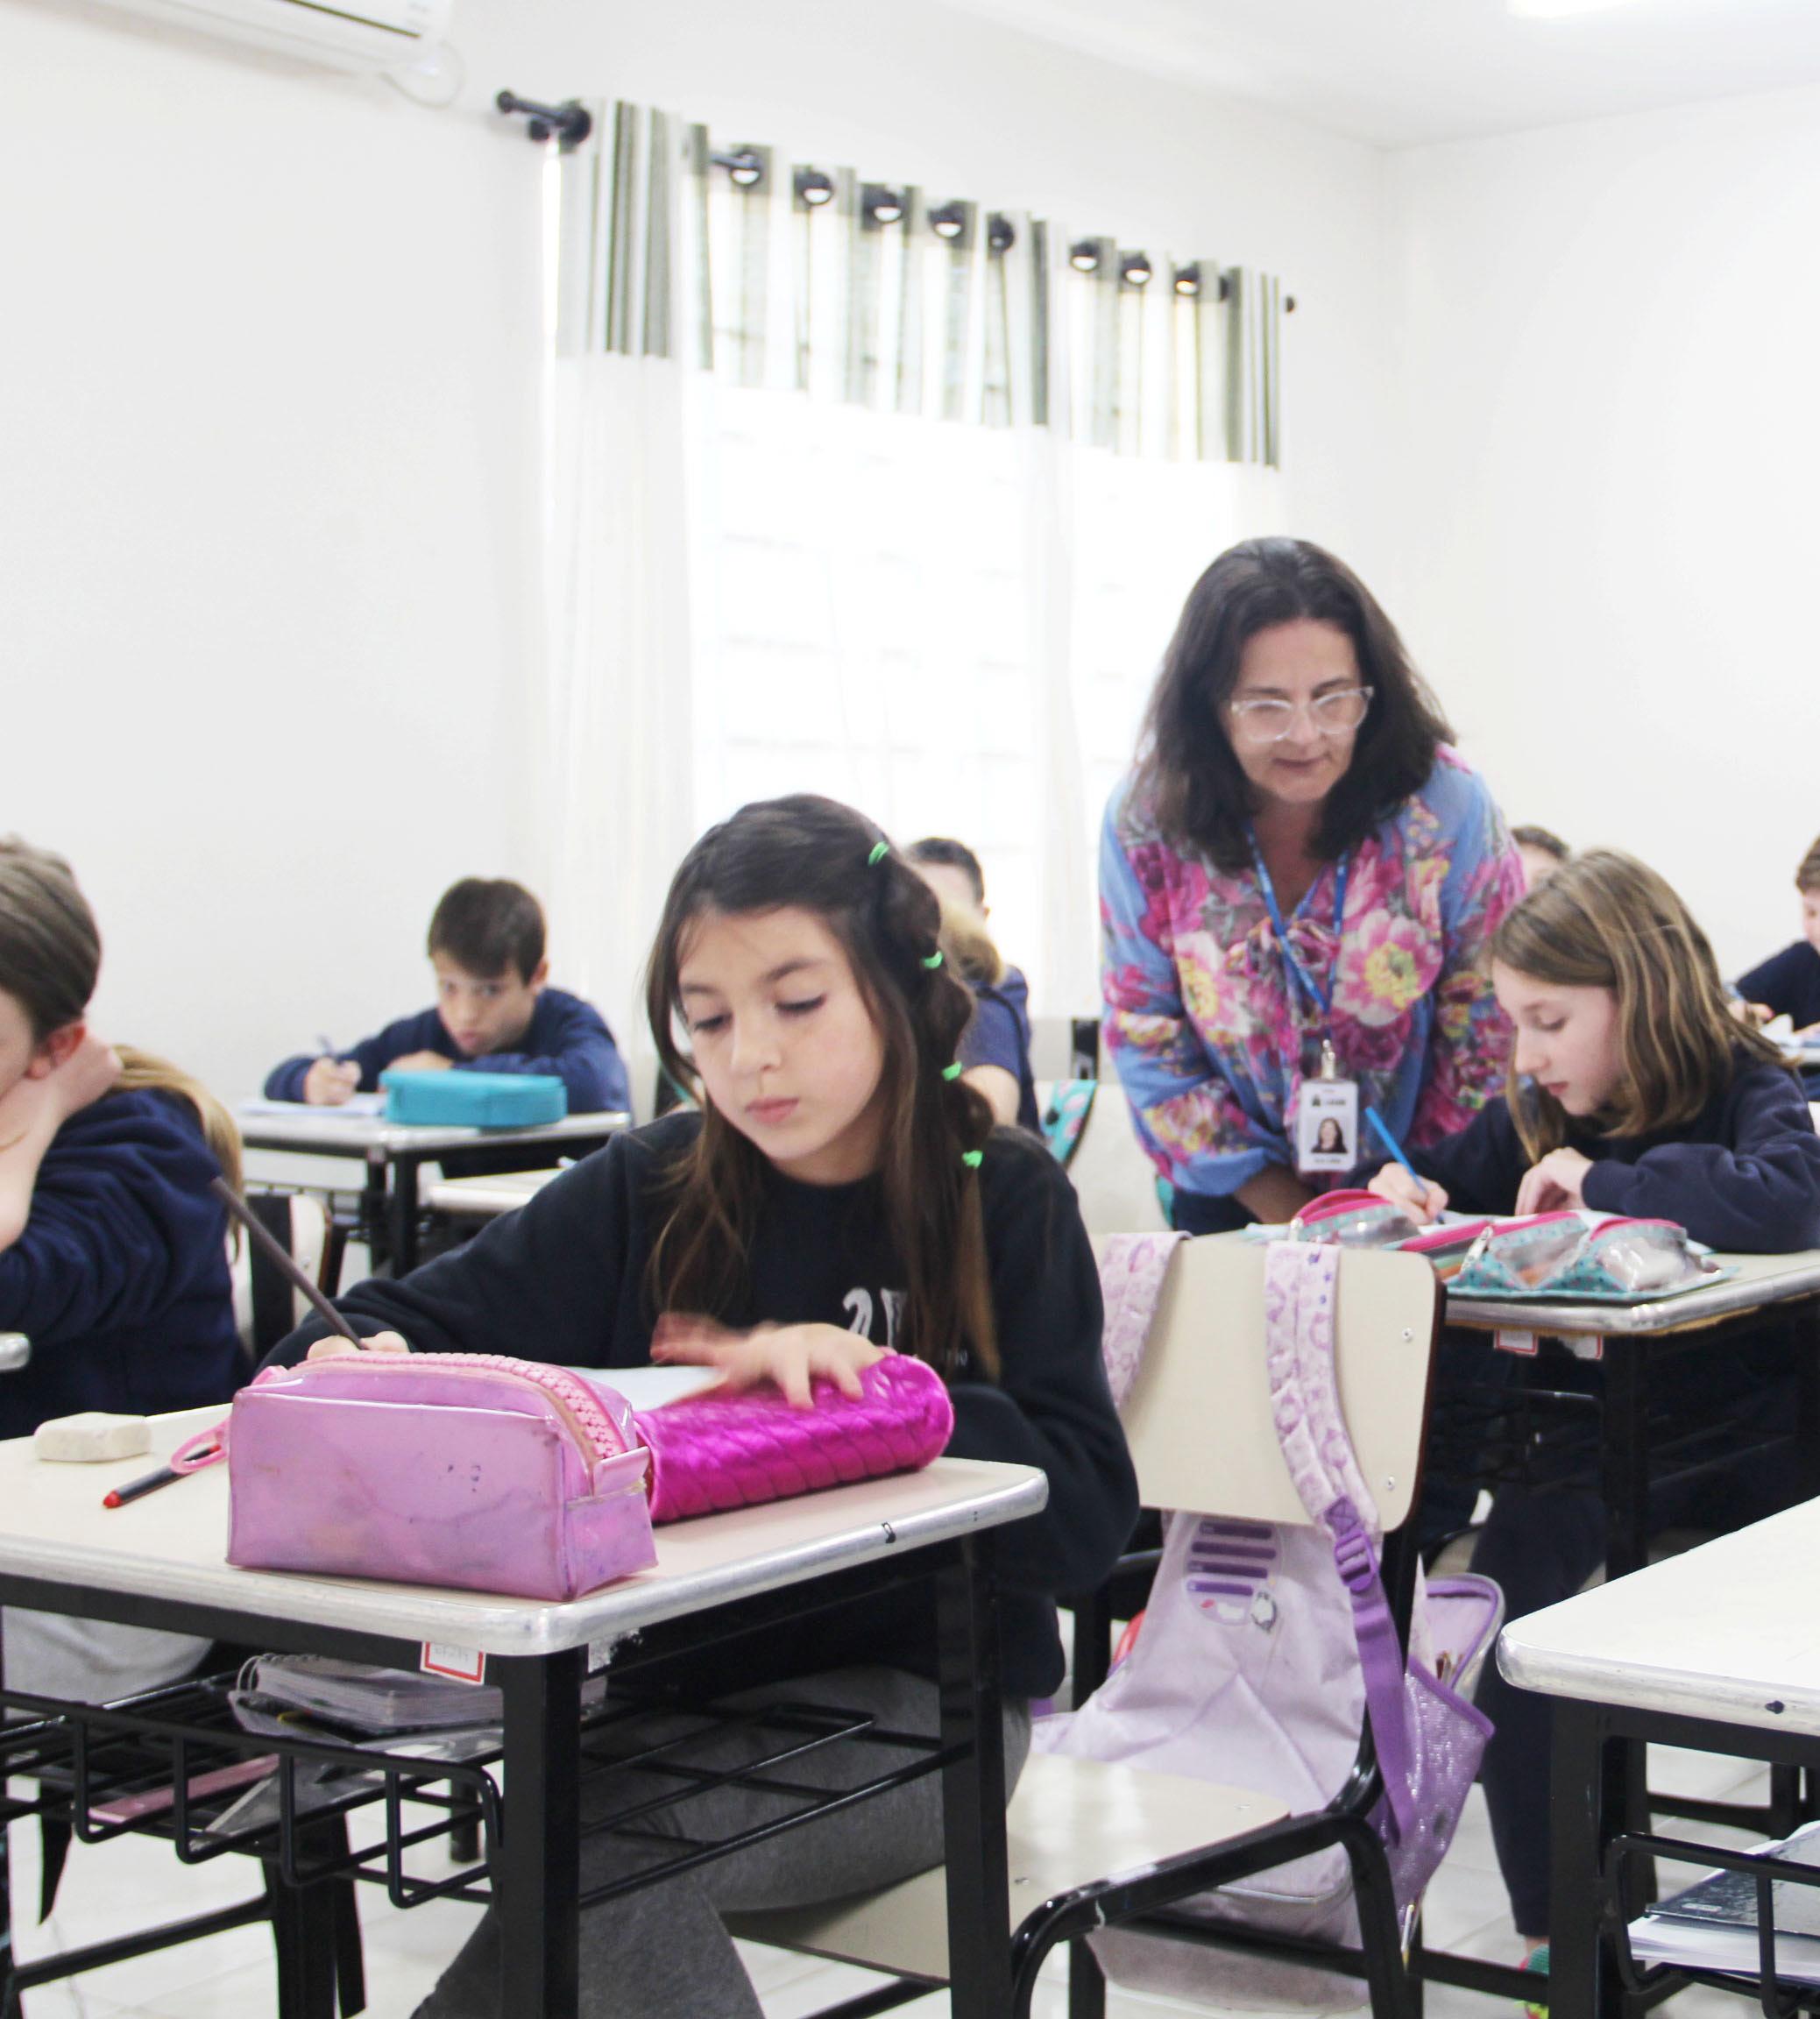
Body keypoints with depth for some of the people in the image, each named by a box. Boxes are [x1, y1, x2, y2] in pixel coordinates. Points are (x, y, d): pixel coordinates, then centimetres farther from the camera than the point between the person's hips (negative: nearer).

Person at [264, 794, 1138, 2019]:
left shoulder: (1004, 1202, -1)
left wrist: (861, 1382, -20)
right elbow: (413, 1323, 7)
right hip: (675, 1680, 3)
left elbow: (1088, 1513, -10)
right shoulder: (647, 1194, 6)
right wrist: (360, 1363, -18)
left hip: (912, 1696, -2)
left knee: (605, 1845, -30)